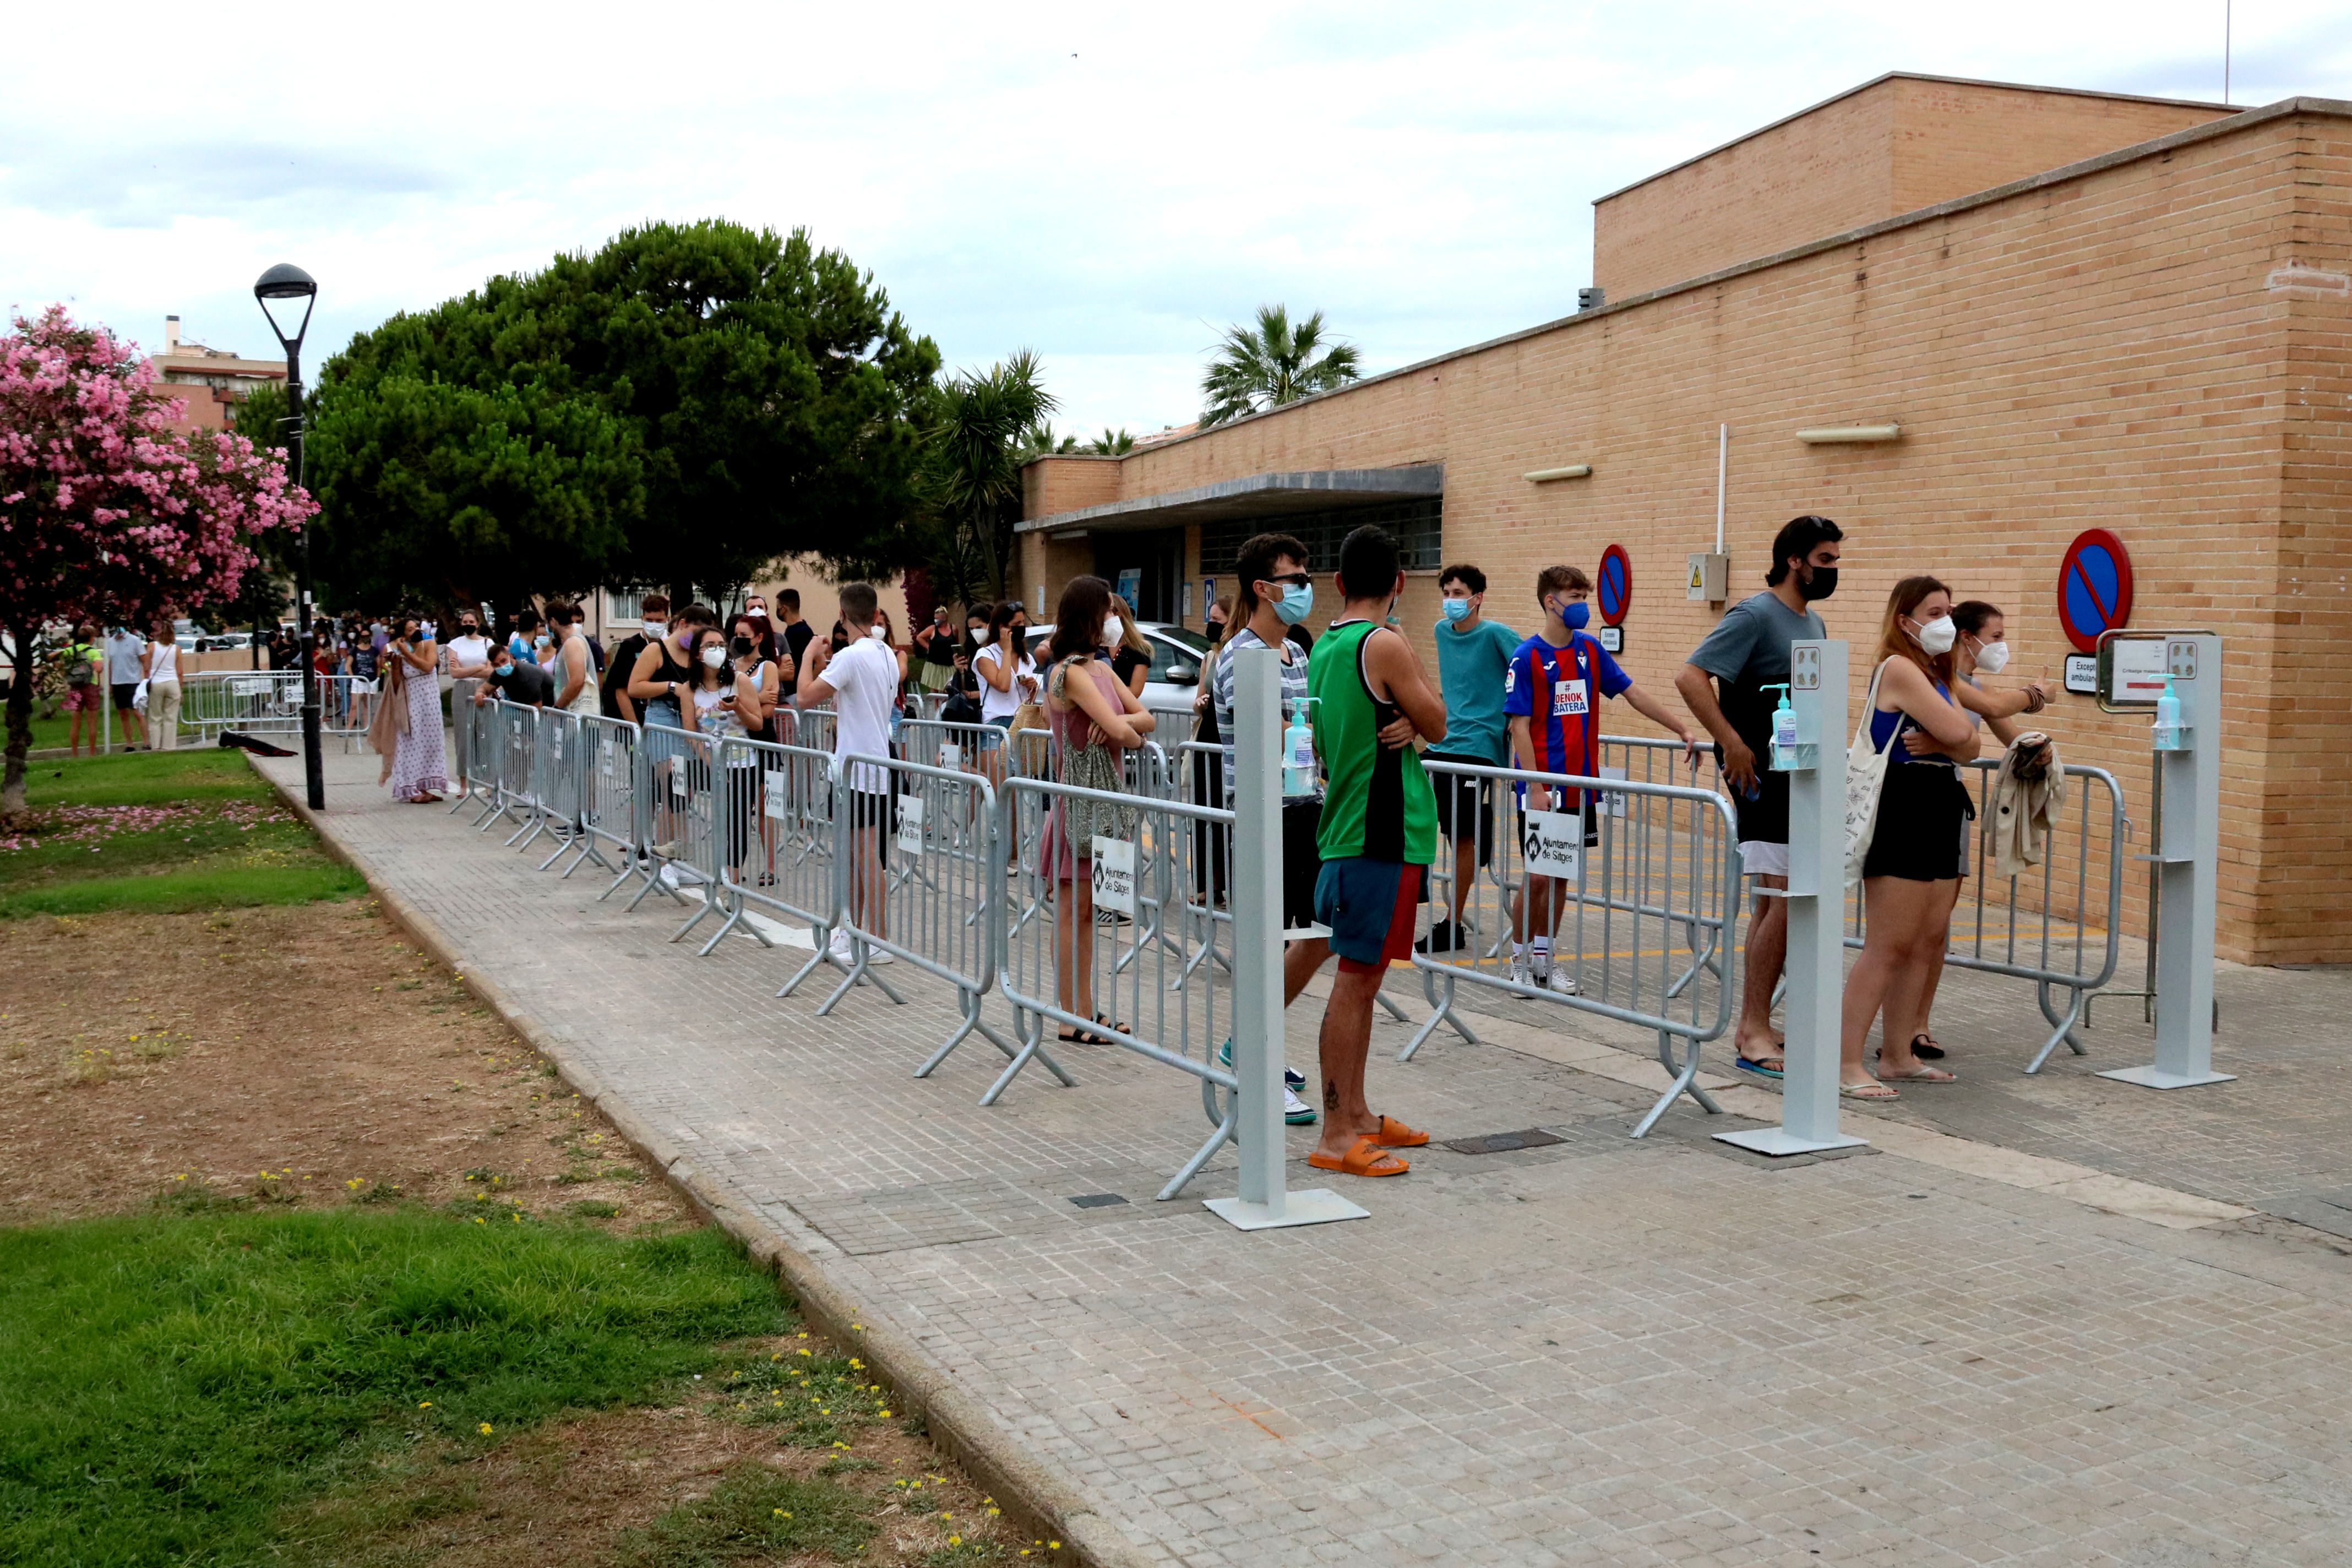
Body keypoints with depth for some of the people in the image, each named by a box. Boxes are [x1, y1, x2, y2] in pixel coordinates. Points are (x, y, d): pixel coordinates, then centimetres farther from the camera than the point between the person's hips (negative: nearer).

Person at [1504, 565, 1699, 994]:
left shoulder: (1590, 649, 7)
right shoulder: (1527, 657, -9)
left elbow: (1632, 693, 12)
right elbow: (1520, 726, -12)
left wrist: (1682, 730, 7)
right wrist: (1535, 787, -18)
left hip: (1580, 787, 5)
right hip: (1544, 788, -5)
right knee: (1538, 875, -2)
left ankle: (1544, 957, 22)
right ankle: (1520, 959, 14)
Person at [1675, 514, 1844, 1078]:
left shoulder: (1813, 623, 16)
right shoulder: (1755, 615, -12)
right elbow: (1691, 678, -21)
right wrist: (1734, 745, -24)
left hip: (1799, 778, 9)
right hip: (1764, 777, -9)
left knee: (1775, 902, 12)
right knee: (1786, 900, -12)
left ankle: (1751, 1027, 20)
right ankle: (1755, 1035, -6)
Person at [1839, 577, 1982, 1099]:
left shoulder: (1934, 674, 19)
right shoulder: (1900, 668, -11)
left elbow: (1970, 747, 9)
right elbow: (1956, 731, -18)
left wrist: (1939, 744, -12)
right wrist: (1951, 728, 4)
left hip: (1938, 815, 10)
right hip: (1902, 808, -10)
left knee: (1925, 942, 11)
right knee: (1886, 947, -11)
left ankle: (1898, 1055, 18)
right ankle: (1848, 1065, -10)